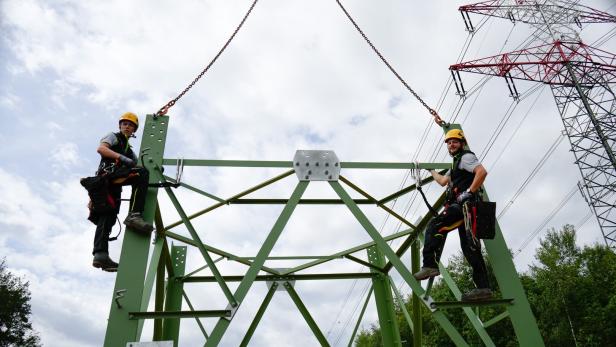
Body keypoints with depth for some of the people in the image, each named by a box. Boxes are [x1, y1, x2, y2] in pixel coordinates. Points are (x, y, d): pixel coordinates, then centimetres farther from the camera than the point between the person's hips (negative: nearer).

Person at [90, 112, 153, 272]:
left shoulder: (129, 150, 37)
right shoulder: (113, 136, 17)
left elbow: (136, 165, 24)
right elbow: (101, 149, -3)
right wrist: (122, 158, -16)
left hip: (114, 185, 8)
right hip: (109, 174, -8)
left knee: (107, 217, -5)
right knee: (142, 173, -28)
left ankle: (100, 254, -15)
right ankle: (134, 215, -41)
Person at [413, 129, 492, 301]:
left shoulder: (466, 157, 0)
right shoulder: (456, 164, 31)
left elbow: (482, 172, -17)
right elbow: (443, 181, 40)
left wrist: (469, 192, -21)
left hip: (464, 204, -10)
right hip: (464, 208, 10)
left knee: (434, 226, -18)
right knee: (470, 247, 4)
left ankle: (430, 265, -25)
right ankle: (483, 287, 3)